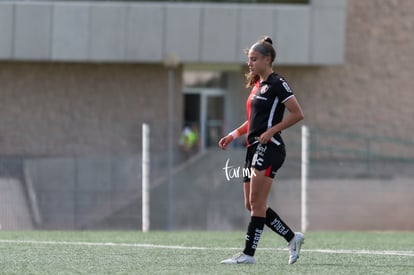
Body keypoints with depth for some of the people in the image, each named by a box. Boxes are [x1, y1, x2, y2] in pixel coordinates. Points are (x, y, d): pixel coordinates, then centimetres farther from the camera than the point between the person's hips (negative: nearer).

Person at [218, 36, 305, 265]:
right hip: (254, 148, 10)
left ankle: (248, 253, -9)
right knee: (252, 205, 8)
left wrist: (271, 132, -17)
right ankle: (293, 238, 17)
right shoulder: (257, 84, 18)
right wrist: (234, 135, 15)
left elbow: (297, 114, -12)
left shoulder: (276, 83, -9)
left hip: (269, 148, -10)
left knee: (256, 203, -10)